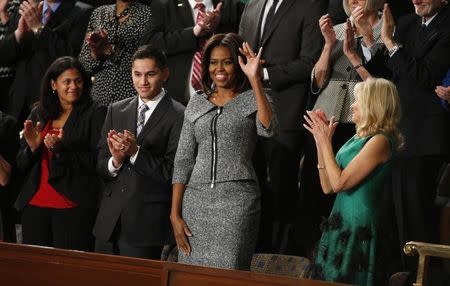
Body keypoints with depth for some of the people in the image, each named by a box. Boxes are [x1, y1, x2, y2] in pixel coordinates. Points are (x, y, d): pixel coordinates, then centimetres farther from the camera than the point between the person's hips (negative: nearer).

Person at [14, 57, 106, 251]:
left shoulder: (95, 114, 0)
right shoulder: (38, 114, 13)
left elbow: (97, 162, -8)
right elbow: (20, 165, 13)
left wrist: (61, 149, -20)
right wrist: (32, 148, -8)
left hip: (74, 207, -4)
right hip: (34, 204, 4)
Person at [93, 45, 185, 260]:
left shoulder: (178, 116, -7)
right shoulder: (116, 111, 12)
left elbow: (173, 173, -11)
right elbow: (100, 167, 10)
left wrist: (136, 152, -19)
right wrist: (115, 161, -11)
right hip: (109, 222, 5)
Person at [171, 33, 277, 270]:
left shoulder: (252, 99, 4)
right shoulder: (197, 103, 14)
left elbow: (268, 129, -18)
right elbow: (183, 160, 12)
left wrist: (254, 79, -20)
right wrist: (175, 213, 5)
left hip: (237, 199, -4)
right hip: (196, 199, 4)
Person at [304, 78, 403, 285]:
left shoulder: (380, 141, -14)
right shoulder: (359, 139, 13)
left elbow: (339, 183, -18)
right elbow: (327, 187, 13)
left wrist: (325, 140, -10)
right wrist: (320, 140, 10)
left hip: (358, 228, -9)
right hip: (341, 224, 9)